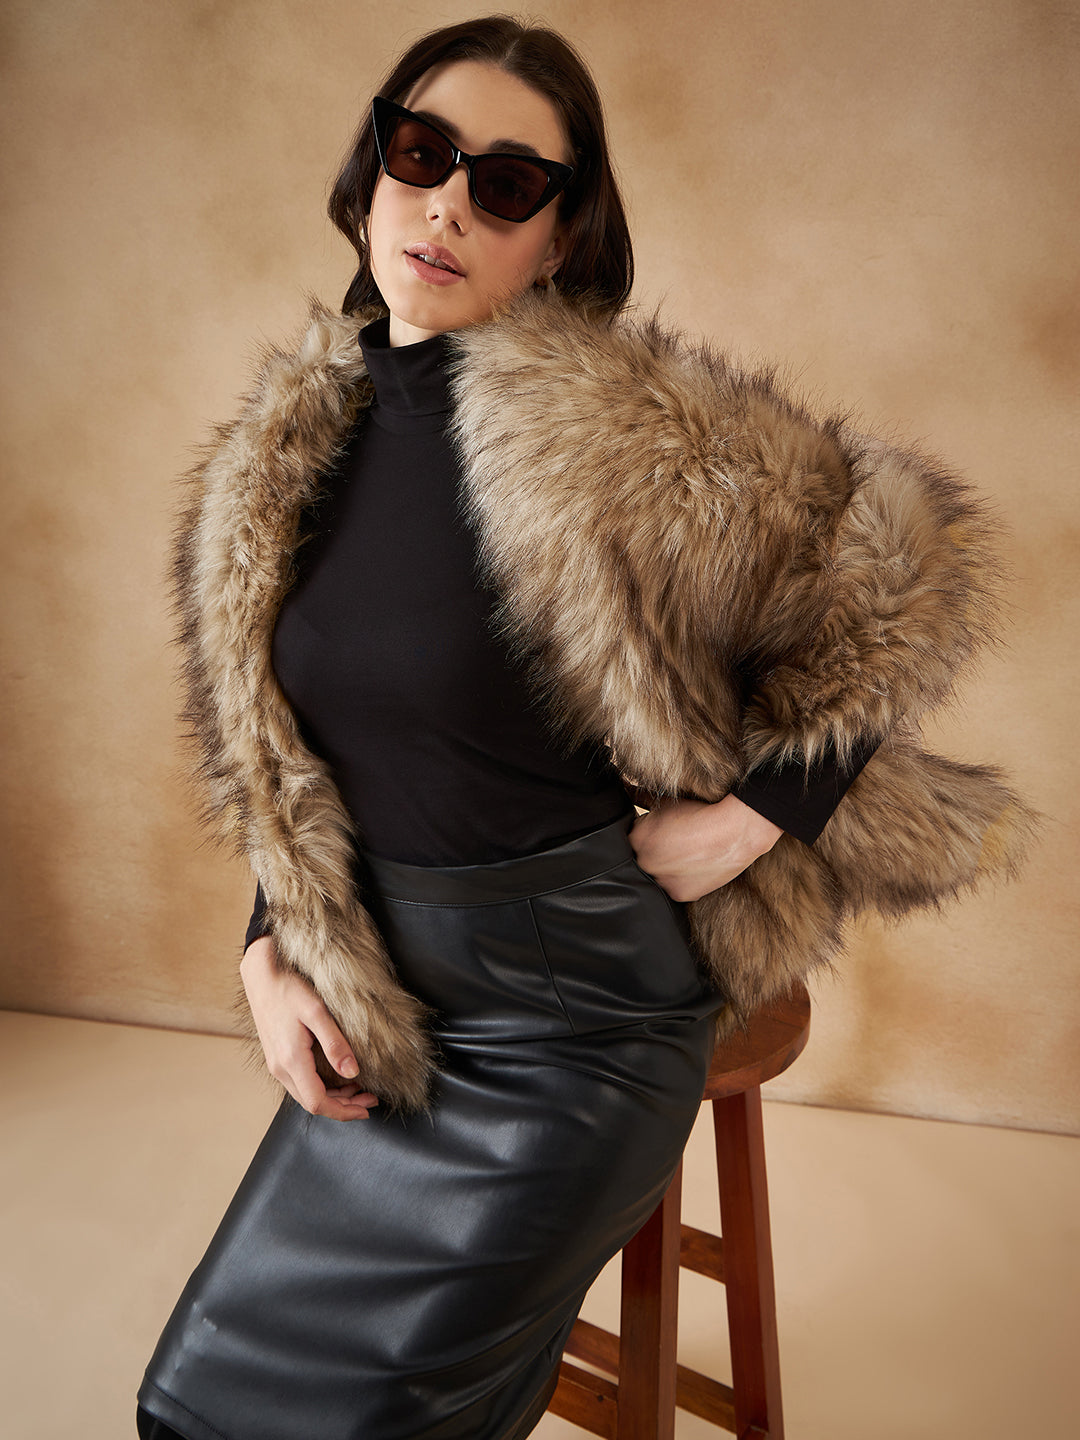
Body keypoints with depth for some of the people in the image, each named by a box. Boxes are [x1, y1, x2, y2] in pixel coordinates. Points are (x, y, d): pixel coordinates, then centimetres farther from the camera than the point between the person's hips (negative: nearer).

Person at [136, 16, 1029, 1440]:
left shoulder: (627, 428, -18)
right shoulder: (290, 445, 2)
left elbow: (912, 561, -9)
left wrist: (753, 812, -13)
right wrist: (270, 952, 2)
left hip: (572, 1017, -6)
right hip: (378, 1004, 7)